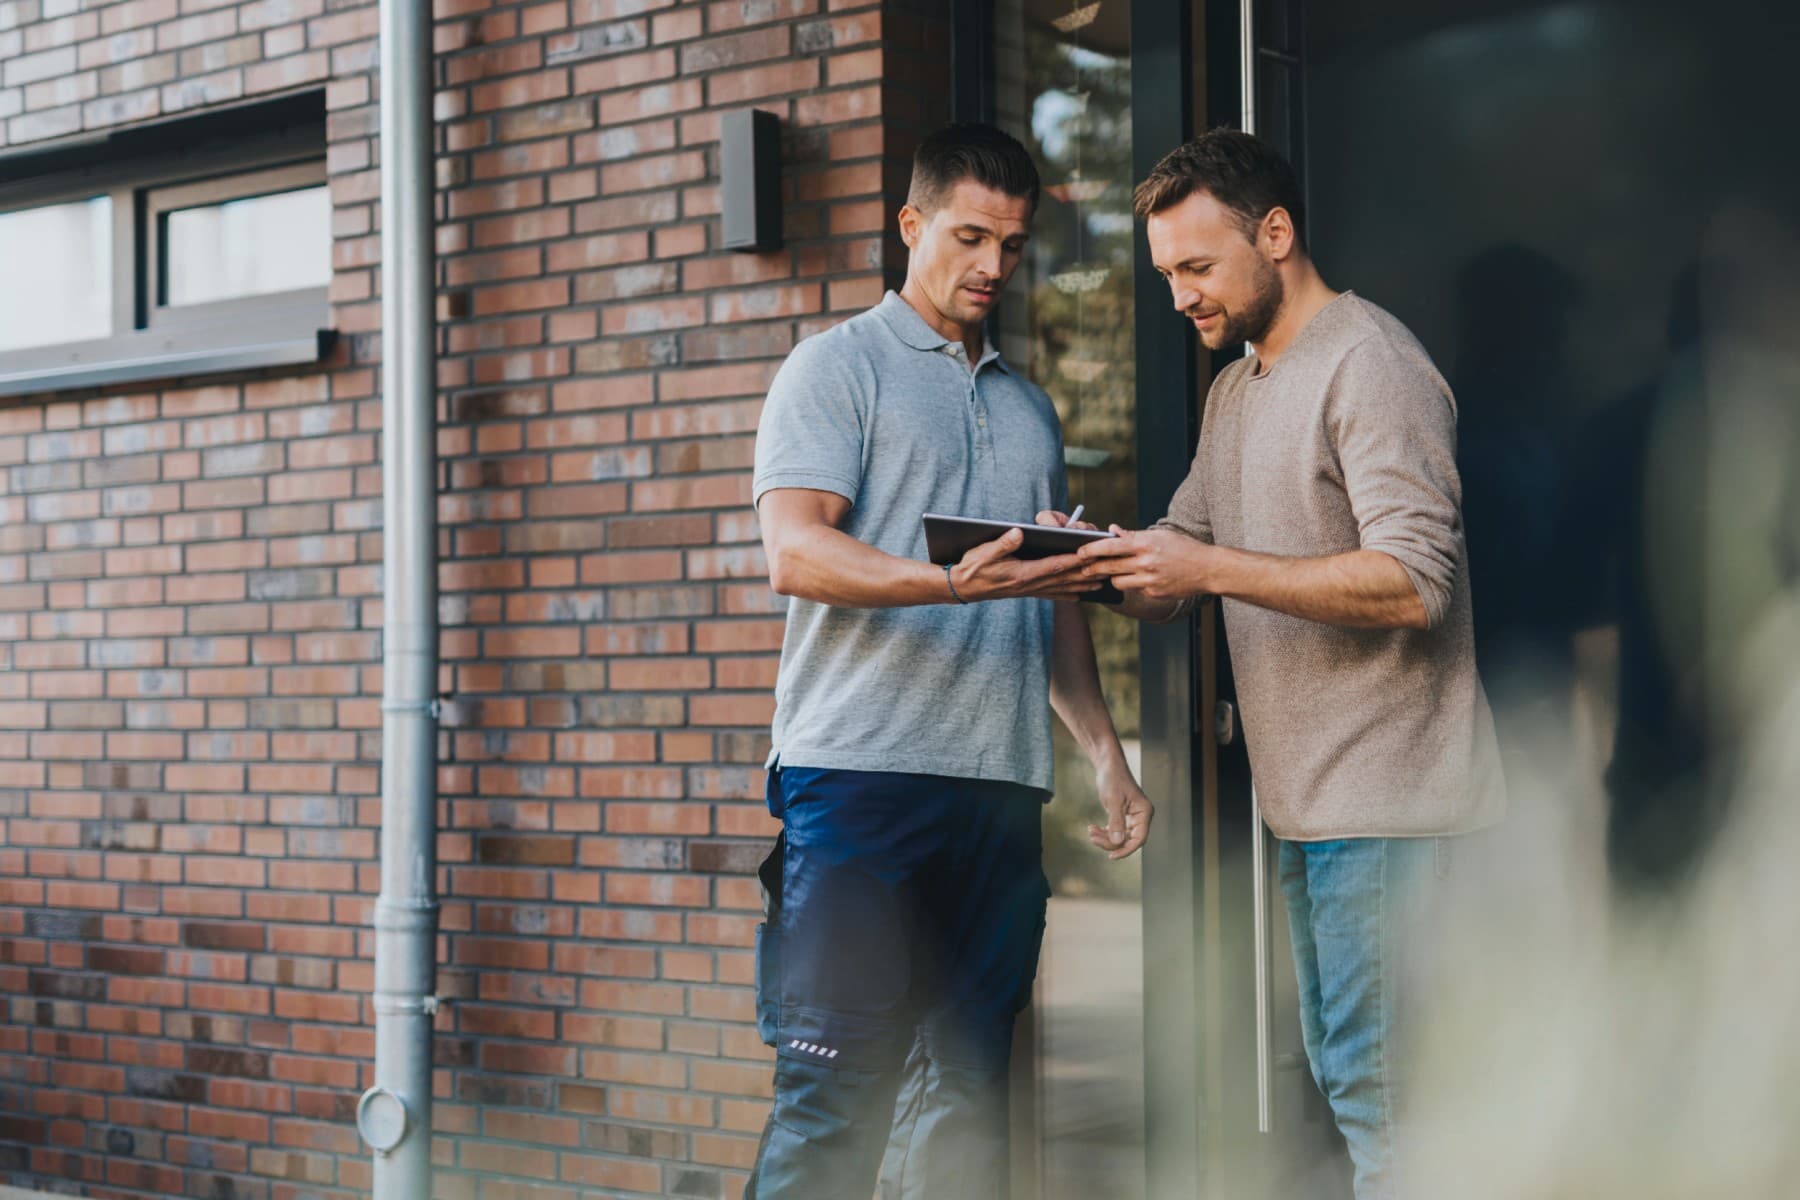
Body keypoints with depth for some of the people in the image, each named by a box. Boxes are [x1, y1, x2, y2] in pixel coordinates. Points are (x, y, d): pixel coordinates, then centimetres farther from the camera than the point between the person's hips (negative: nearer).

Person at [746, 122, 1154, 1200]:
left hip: (1002, 788, 6)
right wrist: (952, 583, -26)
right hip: (860, 775, -6)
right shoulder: (840, 366, 4)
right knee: (836, 1092, -9)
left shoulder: (1030, 409, 23)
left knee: (969, 1091, 5)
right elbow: (794, 550, -11)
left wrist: (1106, 751, 15)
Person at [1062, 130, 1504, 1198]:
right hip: (1311, 801, 9)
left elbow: (1416, 580, -21)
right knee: (1340, 1071, 13)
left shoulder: (1370, 363, -11)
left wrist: (1209, 568, -24)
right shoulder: (1236, 390, 19)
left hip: (1387, 799, -9)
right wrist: (1104, 561, -5)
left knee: (1376, 1086, -9)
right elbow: (1182, 567, 17)